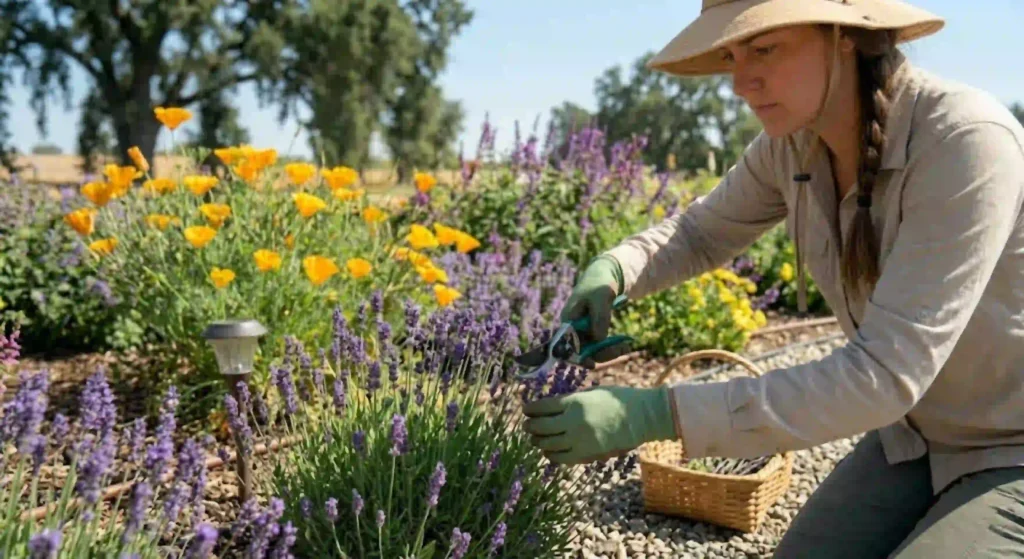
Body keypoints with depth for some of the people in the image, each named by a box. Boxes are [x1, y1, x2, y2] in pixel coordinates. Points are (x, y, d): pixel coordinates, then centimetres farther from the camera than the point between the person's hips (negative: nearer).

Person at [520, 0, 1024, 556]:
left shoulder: (967, 143, -31)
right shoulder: (795, 141, -9)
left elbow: (885, 374, -36)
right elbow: (701, 233, 8)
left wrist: (656, 413, -39)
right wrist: (608, 272, -14)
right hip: (916, 438, 6)